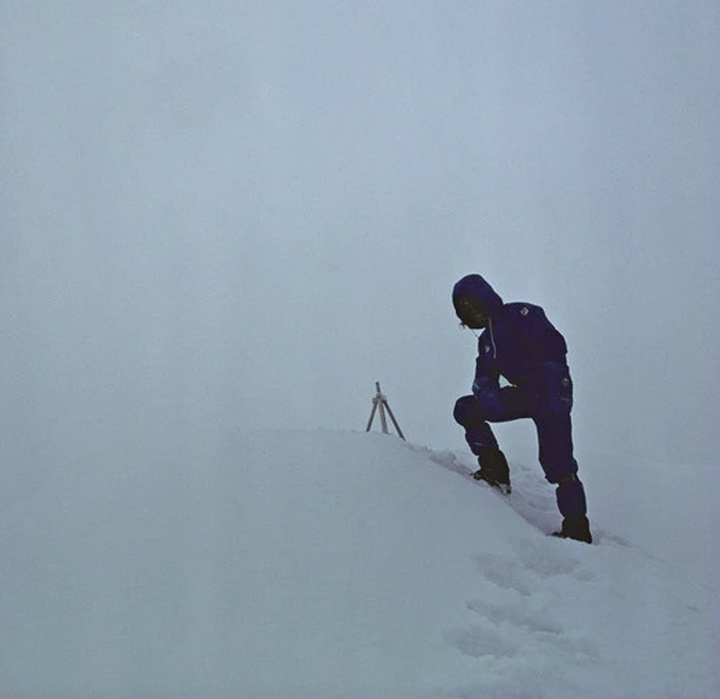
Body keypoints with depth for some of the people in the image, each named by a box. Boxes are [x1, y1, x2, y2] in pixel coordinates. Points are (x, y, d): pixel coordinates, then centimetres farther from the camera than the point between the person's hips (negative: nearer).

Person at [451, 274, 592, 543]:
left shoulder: (519, 314, -5)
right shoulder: (486, 339, 19)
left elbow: (554, 345, -14)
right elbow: (484, 378, 13)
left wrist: (558, 390, -24)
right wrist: (487, 393, -12)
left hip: (550, 392, -8)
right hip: (524, 394, 8)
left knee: (557, 462, -16)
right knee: (465, 409, 1)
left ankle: (577, 527, -10)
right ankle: (495, 469, 0)